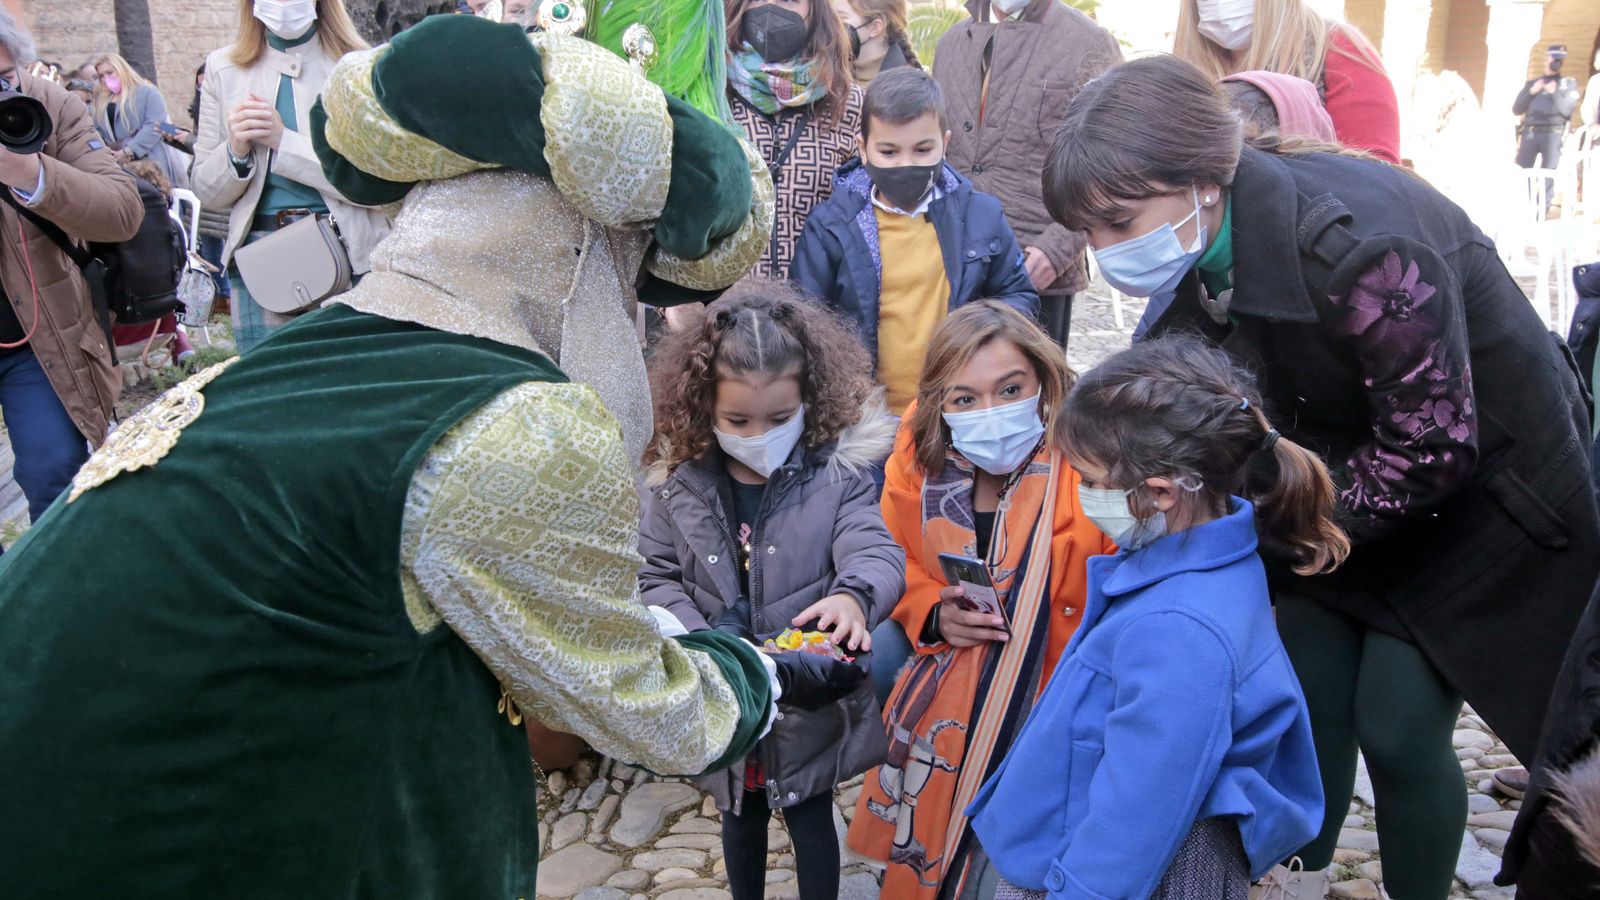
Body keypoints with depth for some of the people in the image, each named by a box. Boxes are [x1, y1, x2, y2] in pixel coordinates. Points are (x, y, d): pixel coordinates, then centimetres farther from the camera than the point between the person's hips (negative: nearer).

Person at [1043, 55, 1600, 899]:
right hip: (1342, 475, 6)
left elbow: (1436, 449, -30)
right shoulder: (1201, 251, -13)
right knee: (1311, 700, 9)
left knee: (1398, 727, -3)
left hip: (1478, 487, -6)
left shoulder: (1355, 244, -36)